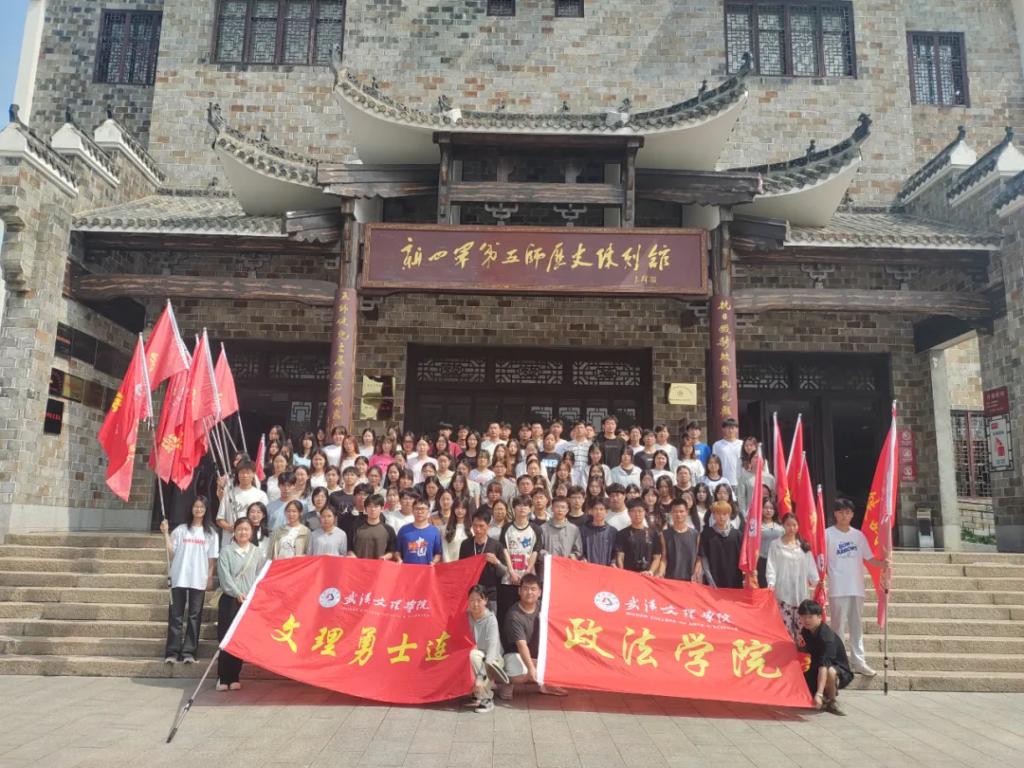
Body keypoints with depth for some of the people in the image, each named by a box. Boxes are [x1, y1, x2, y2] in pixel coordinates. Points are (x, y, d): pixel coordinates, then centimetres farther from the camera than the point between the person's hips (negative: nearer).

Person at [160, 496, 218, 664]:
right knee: (175, 616, 0)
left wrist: (210, 577, -1)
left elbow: (212, 558, 6)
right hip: (179, 578, 0)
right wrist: (165, 533, -6)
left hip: (199, 580, 0)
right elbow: (171, 552, 2)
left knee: (194, 616, 1)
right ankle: (172, 652, 3)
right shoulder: (181, 530, 8)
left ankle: (189, 652, 4)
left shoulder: (211, 533, 8)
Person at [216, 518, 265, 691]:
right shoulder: (226, 551, 3)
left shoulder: (257, 552, 10)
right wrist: (237, 593, -18)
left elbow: (260, 577, 10)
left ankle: (234, 677, 10)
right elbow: (225, 576, -7)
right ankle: (223, 678, 3)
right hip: (230, 600, -2)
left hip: (250, 600, 2)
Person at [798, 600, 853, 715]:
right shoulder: (805, 631, -7)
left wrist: (819, 694, -49)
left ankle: (831, 702, -12)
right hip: (815, 668, 8)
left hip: (839, 670, -8)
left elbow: (823, 666, -42)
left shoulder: (827, 637, -31)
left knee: (830, 672, -41)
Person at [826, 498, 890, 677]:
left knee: (856, 626, 11)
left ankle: (858, 661, 17)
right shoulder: (828, 534, -5)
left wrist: (883, 564, -9)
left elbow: (869, 558, 10)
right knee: (839, 626, 0)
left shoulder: (859, 535, 9)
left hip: (857, 588, 5)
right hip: (838, 588, -5)